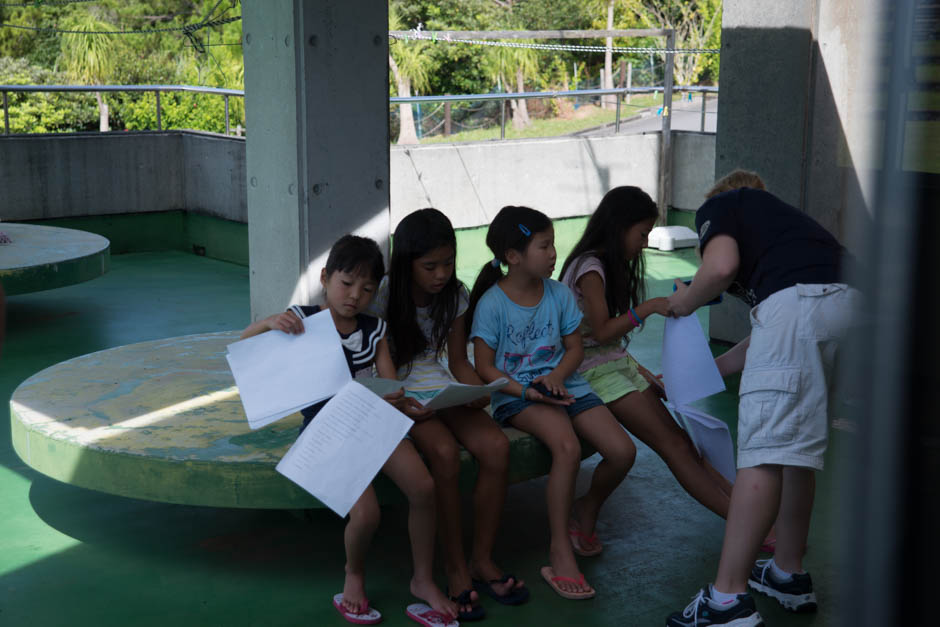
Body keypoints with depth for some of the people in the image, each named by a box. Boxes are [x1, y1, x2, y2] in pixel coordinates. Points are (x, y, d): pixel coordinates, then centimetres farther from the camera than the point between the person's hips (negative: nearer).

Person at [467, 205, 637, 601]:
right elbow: (485, 368, -7)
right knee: (567, 446, -34)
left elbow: (575, 348, 9)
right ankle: (561, 551, -24)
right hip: (516, 395, -5)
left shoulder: (559, 294, 6)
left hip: (563, 385, 5)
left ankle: (587, 509, 20)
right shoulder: (492, 303, -8)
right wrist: (527, 392, -21)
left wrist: (557, 375, -13)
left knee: (623, 451, -13)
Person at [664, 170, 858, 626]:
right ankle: (789, 575, 28)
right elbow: (770, 339, 40)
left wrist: (686, 301, 16)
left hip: (798, 301, -8)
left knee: (763, 451, -9)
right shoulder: (774, 214, 39)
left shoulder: (718, 205, 19)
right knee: (798, 446, 19)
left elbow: (722, 266, -5)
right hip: (848, 302, 8)